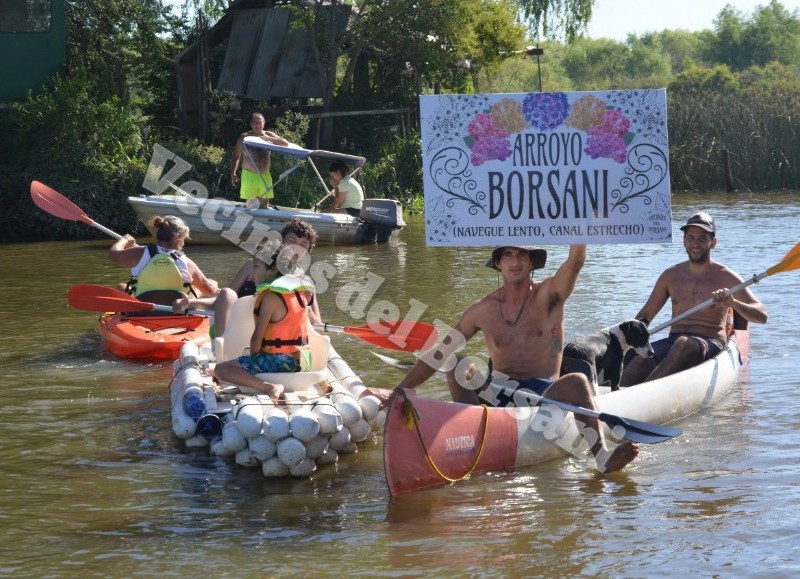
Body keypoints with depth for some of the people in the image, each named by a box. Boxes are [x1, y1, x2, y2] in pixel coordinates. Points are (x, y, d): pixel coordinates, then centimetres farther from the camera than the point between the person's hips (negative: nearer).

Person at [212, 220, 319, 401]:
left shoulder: (270, 296, -15)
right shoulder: (299, 289, 9)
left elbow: (257, 336, -15)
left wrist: (252, 358, 0)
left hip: (277, 360, -10)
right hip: (297, 361, 10)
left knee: (221, 369, -15)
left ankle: (268, 387, -29)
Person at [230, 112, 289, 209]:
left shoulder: (268, 135, 5)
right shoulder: (244, 137, 1)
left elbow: (286, 143, -5)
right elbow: (236, 156, 8)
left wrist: (268, 139, -16)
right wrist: (233, 174, 3)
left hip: (264, 175, 2)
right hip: (249, 175, -2)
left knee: (264, 203, 5)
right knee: (250, 204, -6)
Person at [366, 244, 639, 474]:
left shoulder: (549, 296, 1)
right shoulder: (483, 310, 6)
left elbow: (576, 260, -18)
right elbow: (438, 355, 9)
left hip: (544, 396, -2)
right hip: (496, 396, 2)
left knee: (576, 382, -34)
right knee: (461, 370, -23)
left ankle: (603, 458, -47)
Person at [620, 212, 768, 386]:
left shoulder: (725, 277, 4)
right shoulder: (671, 275, 15)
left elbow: (762, 316, -5)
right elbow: (644, 316, 21)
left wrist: (732, 303, -24)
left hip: (711, 345, -4)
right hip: (673, 341, 4)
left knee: (684, 344, -39)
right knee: (639, 360, -30)